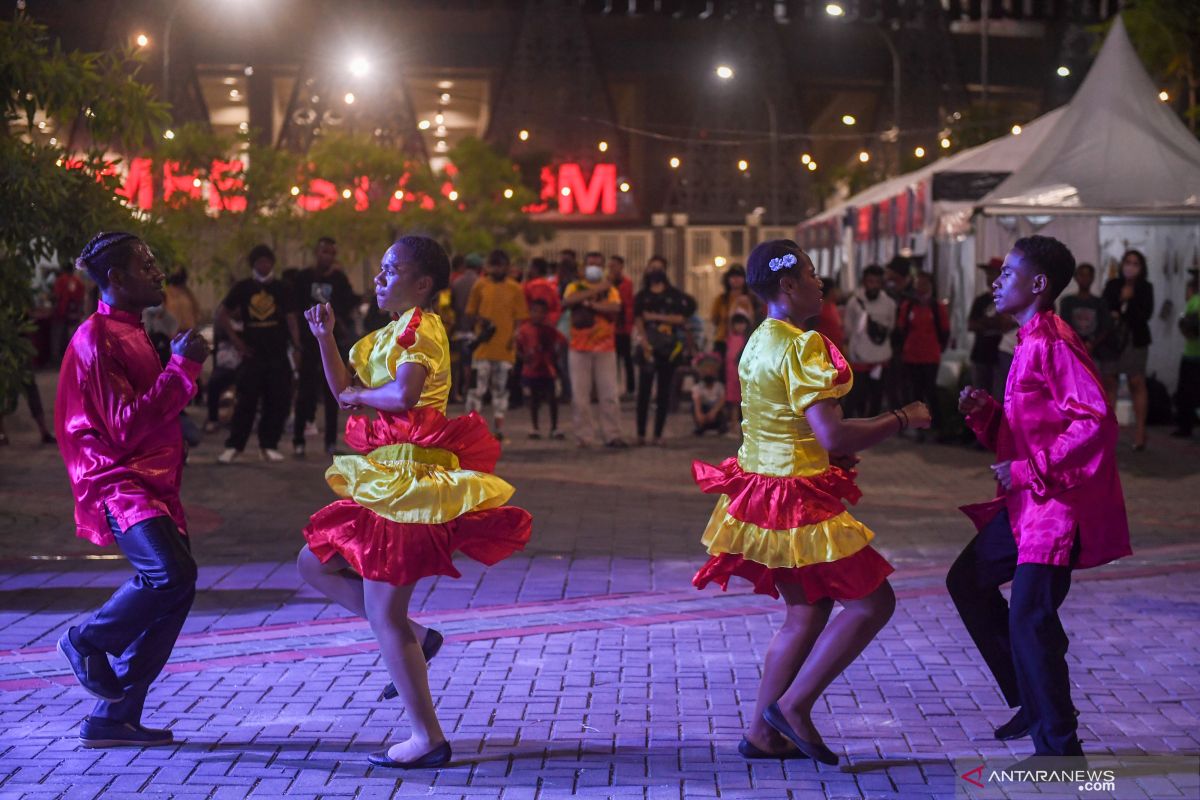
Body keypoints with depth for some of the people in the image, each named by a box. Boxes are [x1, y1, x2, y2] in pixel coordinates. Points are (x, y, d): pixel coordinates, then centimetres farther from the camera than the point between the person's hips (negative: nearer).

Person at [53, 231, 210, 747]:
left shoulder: (130, 333, 19)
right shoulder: (96, 340, -12)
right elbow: (126, 426, -20)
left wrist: (185, 365, 12)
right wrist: (181, 367, -18)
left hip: (153, 483, 10)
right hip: (118, 482, -10)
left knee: (171, 592, 5)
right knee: (170, 574, -28)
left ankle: (114, 718, 12)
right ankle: (86, 641, -2)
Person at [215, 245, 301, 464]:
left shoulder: (283, 289, 5)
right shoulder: (243, 288, 5)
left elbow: (291, 320, 4)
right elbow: (222, 314, 11)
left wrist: (297, 347, -5)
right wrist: (236, 340, 4)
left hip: (278, 355, 1)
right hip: (252, 355, -1)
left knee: (278, 402, 0)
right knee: (246, 402, -4)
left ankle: (269, 446, 10)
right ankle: (233, 446, 0)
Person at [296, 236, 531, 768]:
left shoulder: (420, 326, -11)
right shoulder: (393, 332, 18)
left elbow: (403, 394, -27)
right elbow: (346, 390, 18)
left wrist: (358, 395, -9)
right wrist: (326, 338, 7)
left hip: (410, 479, -10)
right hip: (386, 478, 10)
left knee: (383, 615, -7)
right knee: (313, 564, 15)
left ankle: (427, 739, -2)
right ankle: (413, 637, 17)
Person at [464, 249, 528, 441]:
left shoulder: (515, 289, 4)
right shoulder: (480, 286, 5)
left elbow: (520, 317, 6)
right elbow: (470, 312, 11)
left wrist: (515, 336, -10)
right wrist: (479, 322, -9)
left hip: (505, 347, 0)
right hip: (483, 346, 0)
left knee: (501, 389, 7)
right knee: (477, 387, -2)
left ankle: (498, 429, 13)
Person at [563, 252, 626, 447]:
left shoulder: (610, 289, 12)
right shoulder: (575, 287, 10)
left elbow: (615, 307, -8)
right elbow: (567, 301, -13)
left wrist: (590, 303, -13)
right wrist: (595, 290, -14)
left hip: (605, 349, 1)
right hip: (579, 349, -1)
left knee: (609, 394, -2)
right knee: (580, 395, -1)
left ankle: (612, 435, 1)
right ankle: (584, 436, 4)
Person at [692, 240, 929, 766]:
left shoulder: (759, 342, 11)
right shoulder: (801, 347, -20)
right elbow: (833, 435, -27)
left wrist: (842, 451, 16)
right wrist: (902, 420, -15)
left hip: (762, 490, 10)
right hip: (796, 500, -10)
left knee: (808, 612, 16)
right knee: (873, 601, -1)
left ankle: (762, 733, 17)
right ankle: (793, 705, -1)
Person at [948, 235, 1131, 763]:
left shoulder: (1053, 343, -17)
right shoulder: (1029, 343, 14)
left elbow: (1096, 422, -26)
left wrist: (1029, 471, -23)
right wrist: (983, 412, 2)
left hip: (1060, 502, -11)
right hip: (1027, 502, 11)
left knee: (1029, 617, -13)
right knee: (968, 581, 17)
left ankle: (1059, 744, 0)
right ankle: (1032, 703, 25)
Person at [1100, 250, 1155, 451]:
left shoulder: (1145, 288, 2)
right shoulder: (1112, 285, 7)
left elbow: (1145, 314, -6)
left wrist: (1120, 314, -12)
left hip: (1135, 341, -2)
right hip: (1111, 339, 2)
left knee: (1137, 383, -3)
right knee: (1109, 383, 1)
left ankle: (1139, 430, 0)